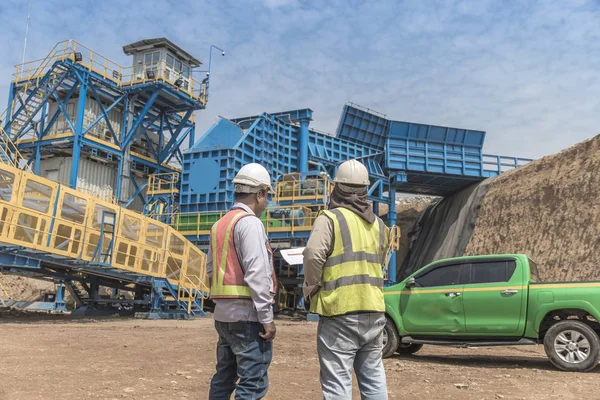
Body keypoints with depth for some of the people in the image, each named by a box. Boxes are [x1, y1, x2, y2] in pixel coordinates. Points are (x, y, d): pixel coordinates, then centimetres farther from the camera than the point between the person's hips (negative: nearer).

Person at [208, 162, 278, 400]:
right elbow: (256, 273, -19)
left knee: (224, 378, 17)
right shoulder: (250, 222, -13)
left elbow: (210, 270, 15)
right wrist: (267, 317, -17)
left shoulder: (219, 225, 13)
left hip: (223, 313, 9)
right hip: (247, 314, -9)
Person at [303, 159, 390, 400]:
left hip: (340, 312, -6)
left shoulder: (330, 218, -7)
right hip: (374, 310, 7)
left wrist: (311, 289, -6)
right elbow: (379, 262, 16)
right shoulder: (377, 224, 14)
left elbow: (313, 255, -20)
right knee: (373, 377, 17)